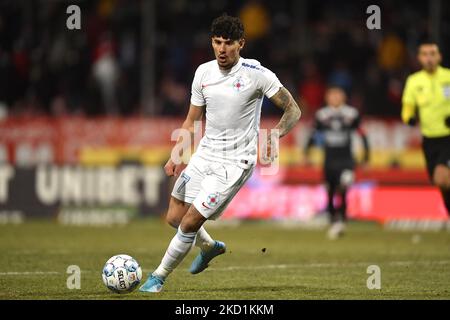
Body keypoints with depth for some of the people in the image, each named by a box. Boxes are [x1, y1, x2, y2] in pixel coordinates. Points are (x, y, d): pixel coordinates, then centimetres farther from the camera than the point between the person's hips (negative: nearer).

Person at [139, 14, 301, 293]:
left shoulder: (256, 74, -12)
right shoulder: (204, 73, 3)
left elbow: (293, 110, -7)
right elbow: (192, 121, 13)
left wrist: (275, 135, -25)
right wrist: (176, 154, -1)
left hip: (235, 163, -6)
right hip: (205, 154, 6)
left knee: (190, 223, -11)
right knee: (175, 217, 8)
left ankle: (159, 277, 7)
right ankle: (210, 246, 39)